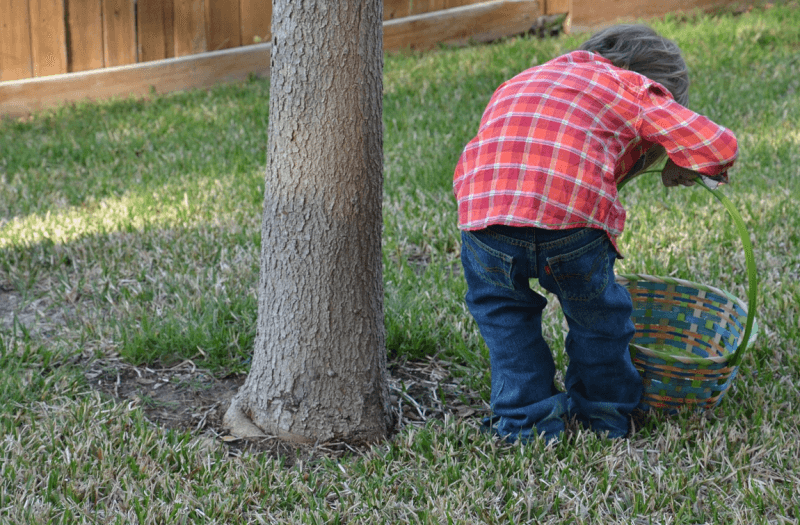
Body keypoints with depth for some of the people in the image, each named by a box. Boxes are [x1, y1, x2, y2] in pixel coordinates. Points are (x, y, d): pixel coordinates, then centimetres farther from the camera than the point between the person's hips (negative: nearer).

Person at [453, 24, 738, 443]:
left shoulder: (518, 83, 37)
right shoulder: (634, 88, 22)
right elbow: (718, 146, 14)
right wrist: (678, 168, 34)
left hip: (483, 205, 3)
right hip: (573, 216, -3)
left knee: (501, 308, 29)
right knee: (595, 311, 24)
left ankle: (527, 421, 31)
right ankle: (606, 415, 42)